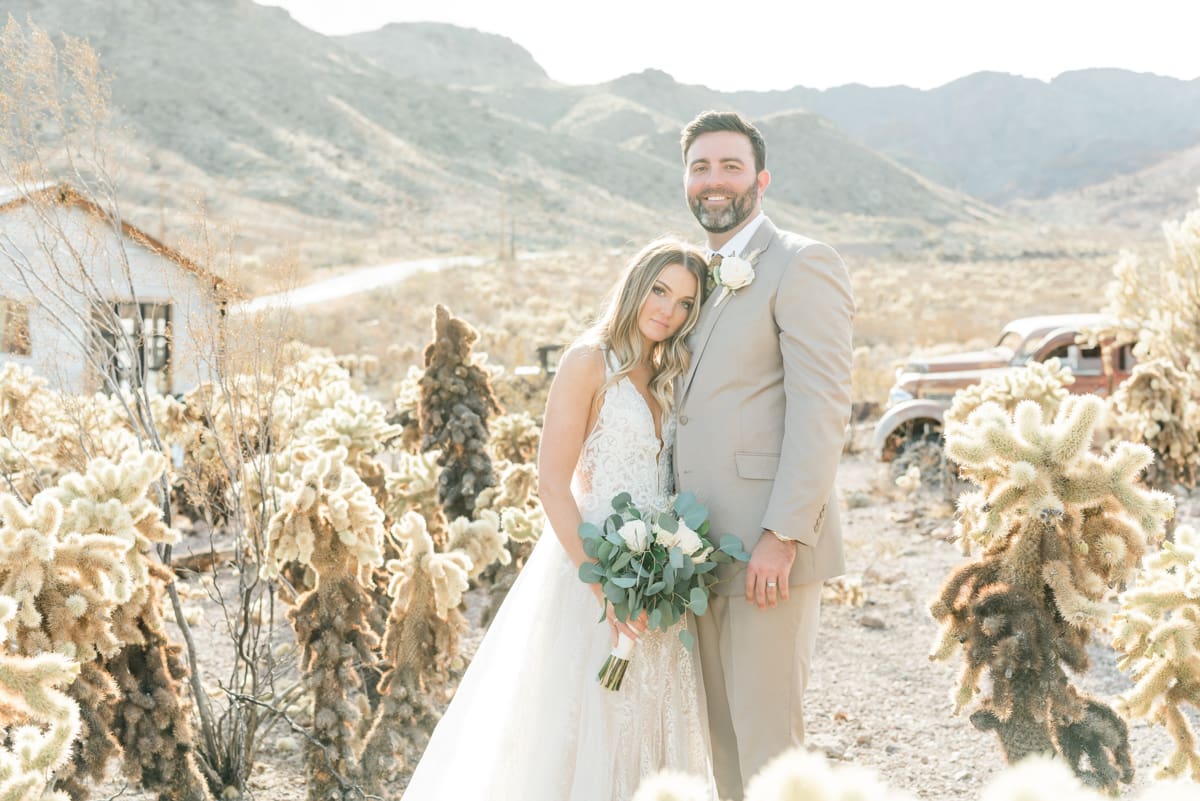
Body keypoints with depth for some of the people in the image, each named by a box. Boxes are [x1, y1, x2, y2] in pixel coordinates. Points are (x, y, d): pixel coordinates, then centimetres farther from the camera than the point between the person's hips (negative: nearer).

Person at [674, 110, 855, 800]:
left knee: (768, 745, -4)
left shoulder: (802, 264, -7)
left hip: (770, 549, -8)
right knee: (724, 739, 15)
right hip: (707, 552, 8)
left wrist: (783, 535, -21)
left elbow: (823, 408, -15)